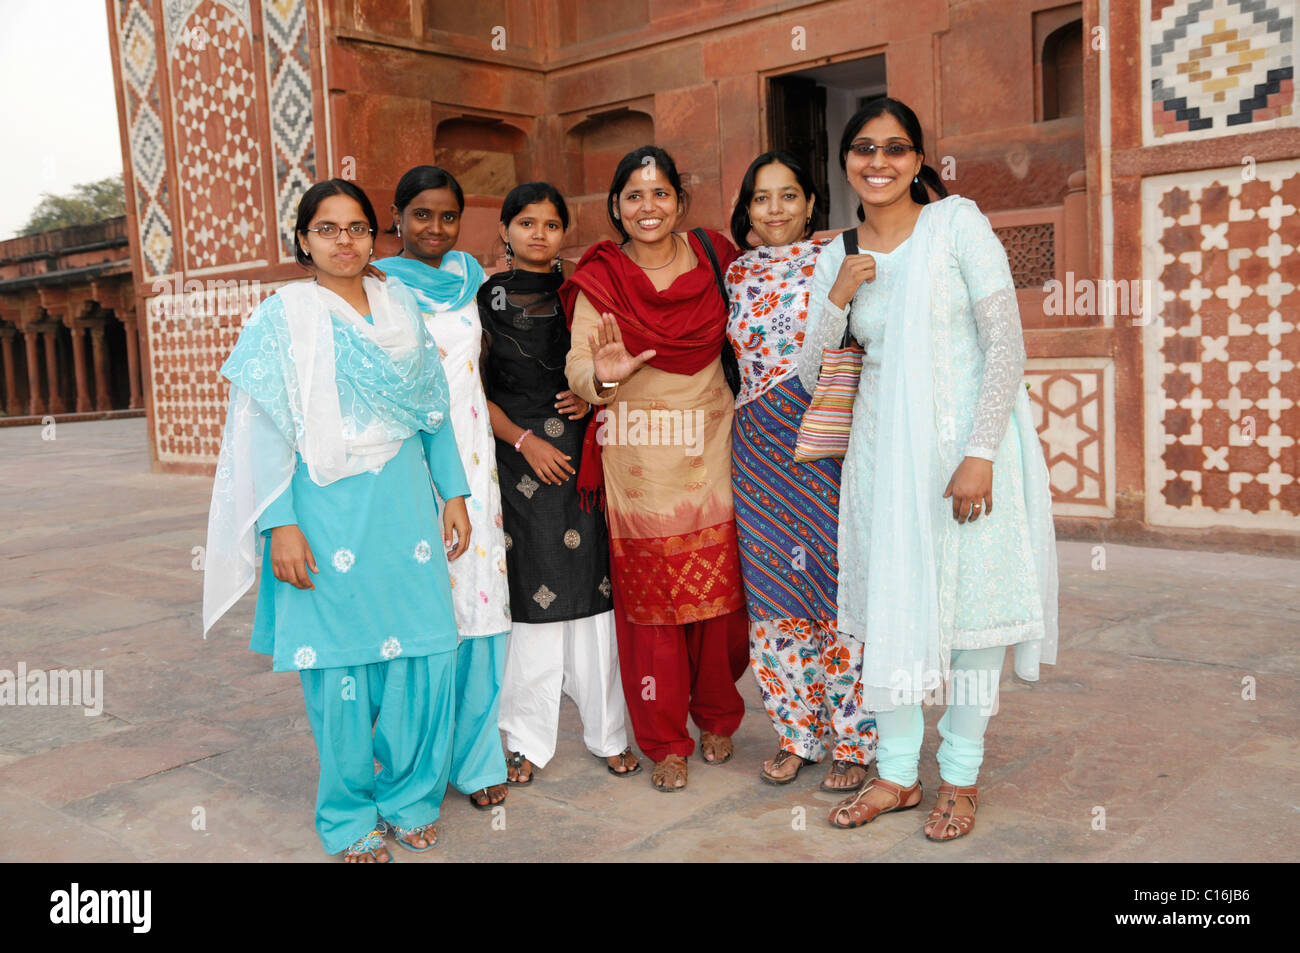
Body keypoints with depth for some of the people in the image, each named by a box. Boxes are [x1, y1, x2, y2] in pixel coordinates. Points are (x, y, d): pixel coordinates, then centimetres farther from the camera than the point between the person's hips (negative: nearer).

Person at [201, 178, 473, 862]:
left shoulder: (400, 304, 11)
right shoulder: (283, 314, 0)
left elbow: (434, 407, 13)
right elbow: (266, 427, -5)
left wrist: (454, 492, 9)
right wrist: (280, 524, -12)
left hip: (405, 498, 4)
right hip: (328, 507, -3)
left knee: (425, 650, 1)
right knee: (341, 660, 2)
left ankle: (410, 794, 22)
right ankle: (349, 816, 20)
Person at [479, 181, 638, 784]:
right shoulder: (485, 299, 4)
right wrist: (525, 441, -9)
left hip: (581, 454, 2)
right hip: (516, 457, -1)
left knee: (591, 587, 2)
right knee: (528, 593, 1)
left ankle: (607, 732, 15)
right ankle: (528, 739, 14)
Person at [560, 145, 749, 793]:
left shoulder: (715, 258, 6)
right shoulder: (599, 279, -1)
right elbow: (578, 367, -8)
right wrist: (602, 375, -30)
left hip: (710, 454, 2)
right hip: (637, 463, -2)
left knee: (719, 595, 6)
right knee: (648, 601, 2)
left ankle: (716, 716, 30)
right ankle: (665, 741, 18)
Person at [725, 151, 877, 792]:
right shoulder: (737, 274, 11)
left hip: (828, 450, -4)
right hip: (759, 453, 4)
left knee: (839, 591, 0)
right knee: (773, 595, 6)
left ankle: (853, 740, 16)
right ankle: (798, 733, 23)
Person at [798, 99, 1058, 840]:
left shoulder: (958, 224, -4)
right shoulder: (837, 258, 9)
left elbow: (1007, 344, -9)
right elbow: (813, 376, 7)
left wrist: (981, 453, -17)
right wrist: (838, 299, -9)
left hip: (967, 441, -4)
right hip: (884, 447, 4)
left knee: (971, 600, 3)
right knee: (891, 606, 6)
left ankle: (960, 777, 19)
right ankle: (897, 772, 21)